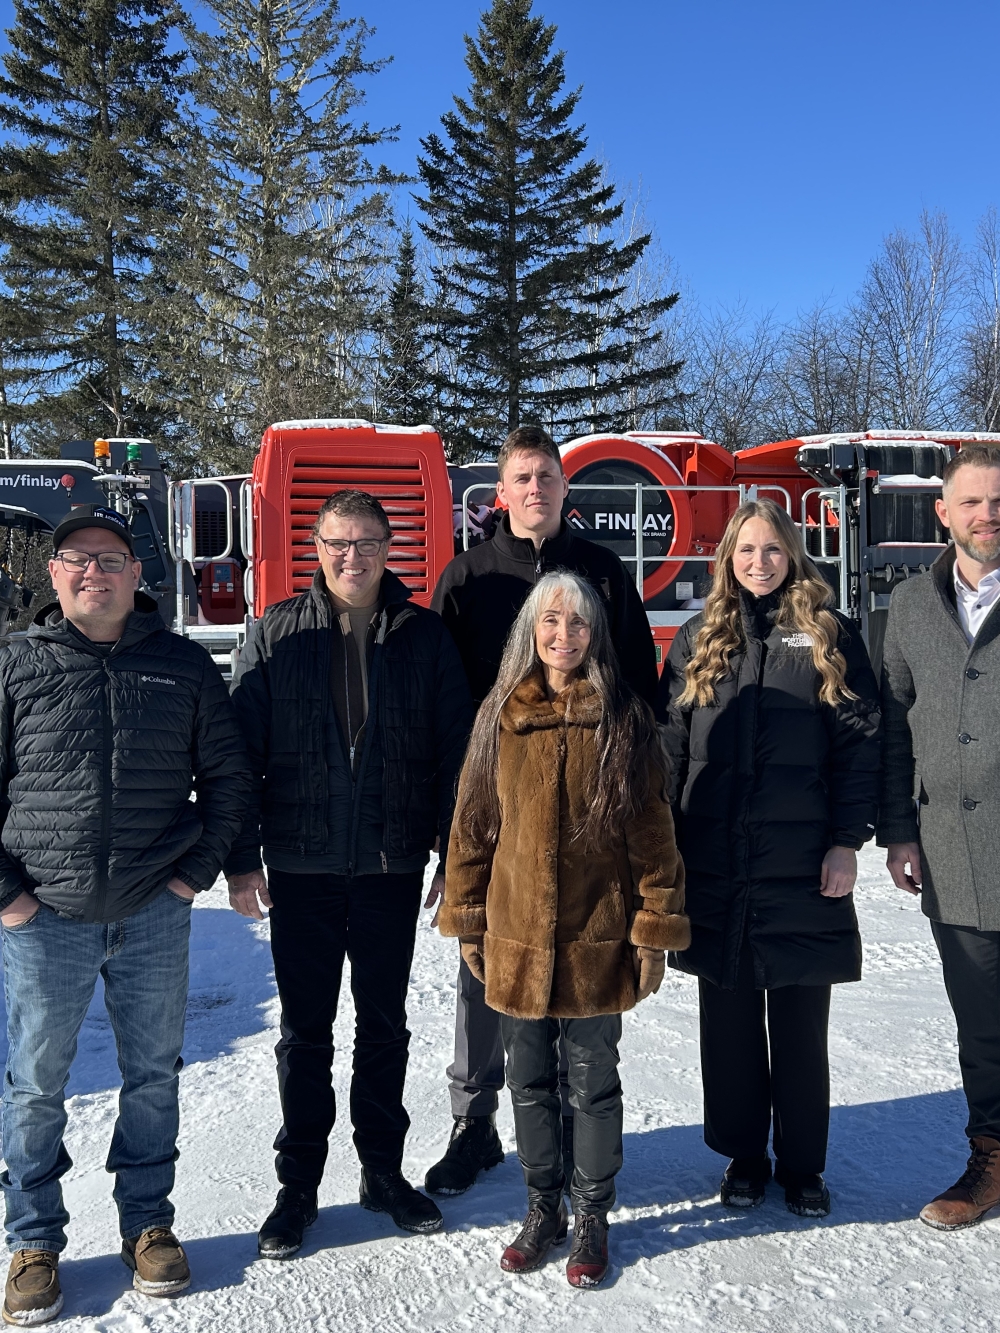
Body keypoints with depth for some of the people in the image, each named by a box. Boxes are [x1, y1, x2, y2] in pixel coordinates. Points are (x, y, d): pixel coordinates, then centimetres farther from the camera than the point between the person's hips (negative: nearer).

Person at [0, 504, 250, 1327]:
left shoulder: (185, 666, 2)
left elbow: (227, 777, 7)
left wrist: (196, 870, 0)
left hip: (155, 917, 1)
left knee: (154, 1074, 13)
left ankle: (149, 1222, 32)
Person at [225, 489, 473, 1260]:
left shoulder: (425, 636, 1)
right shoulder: (278, 634, 0)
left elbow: (455, 749, 2)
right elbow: (242, 749, 0)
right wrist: (242, 858, -4)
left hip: (394, 865, 1)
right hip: (302, 865, 0)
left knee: (384, 1023, 14)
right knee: (305, 1029, 9)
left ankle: (384, 1171, 30)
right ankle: (298, 1186, 24)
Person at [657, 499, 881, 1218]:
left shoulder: (831, 636, 3)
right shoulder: (699, 639, 8)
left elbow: (859, 743, 0)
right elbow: (670, 746, 7)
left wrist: (847, 840, -8)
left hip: (803, 865, -2)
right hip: (714, 866, 2)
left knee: (800, 1028, 9)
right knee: (730, 1024, 12)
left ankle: (803, 1166, 26)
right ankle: (743, 1157, 29)